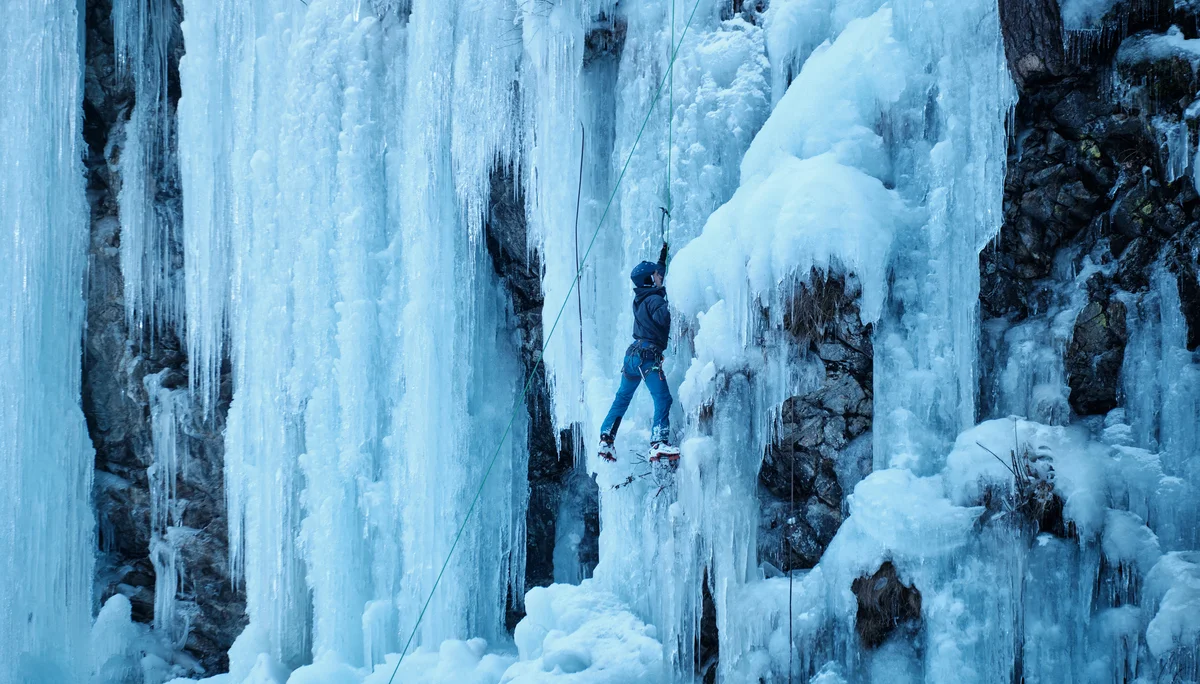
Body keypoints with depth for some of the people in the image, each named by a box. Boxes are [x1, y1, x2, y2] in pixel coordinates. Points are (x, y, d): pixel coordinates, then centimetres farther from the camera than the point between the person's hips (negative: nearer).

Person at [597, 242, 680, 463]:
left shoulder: (640, 297, 13)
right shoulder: (655, 300, -12)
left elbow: (657, 271, 31)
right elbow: (666, 319, -28)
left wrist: (663, 254, 39)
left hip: (633, 353, 9)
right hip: (649, 357, -9)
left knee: (622, 398, 18)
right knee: (663, 399, -11)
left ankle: (605, 440, 17)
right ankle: (659, 443, -26)